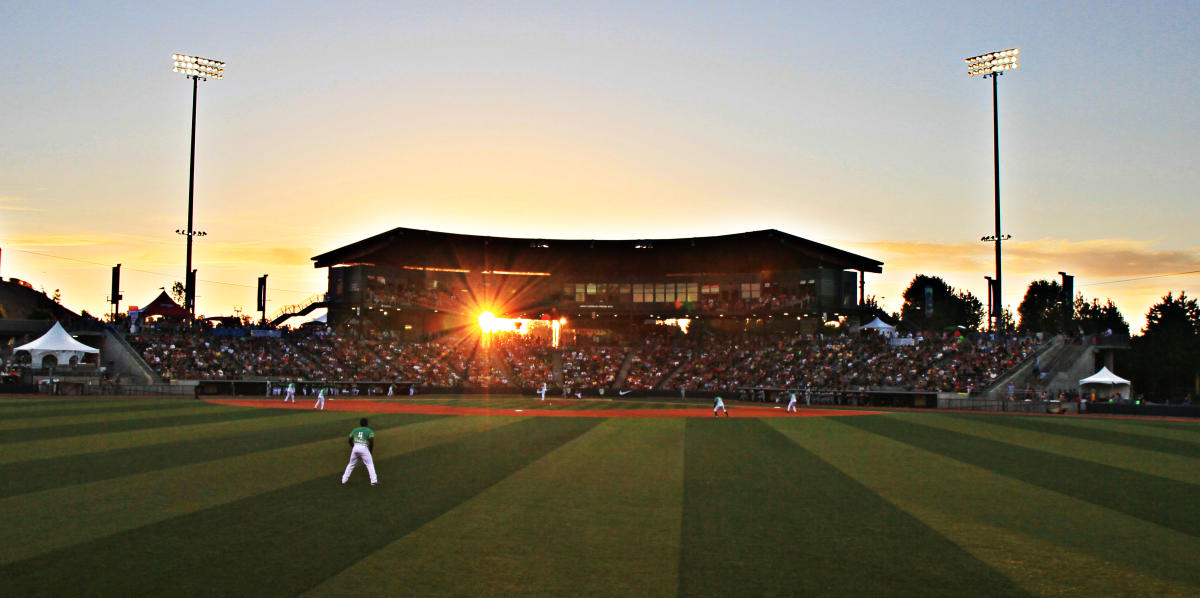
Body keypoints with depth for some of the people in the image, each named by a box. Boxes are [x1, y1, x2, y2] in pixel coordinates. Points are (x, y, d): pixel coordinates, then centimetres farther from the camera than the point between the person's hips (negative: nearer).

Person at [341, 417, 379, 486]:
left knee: (351, 464, 20)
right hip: (364, 448, -4)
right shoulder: (369, 431, 3)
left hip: (355, 447, 4)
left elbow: (349, 440, 15)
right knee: (370, 464, 1)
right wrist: (371, 451, 5)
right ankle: (374, 481, -7)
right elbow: (371, 441, -8)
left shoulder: (355, 430, 16)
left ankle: (344, 479, 23)